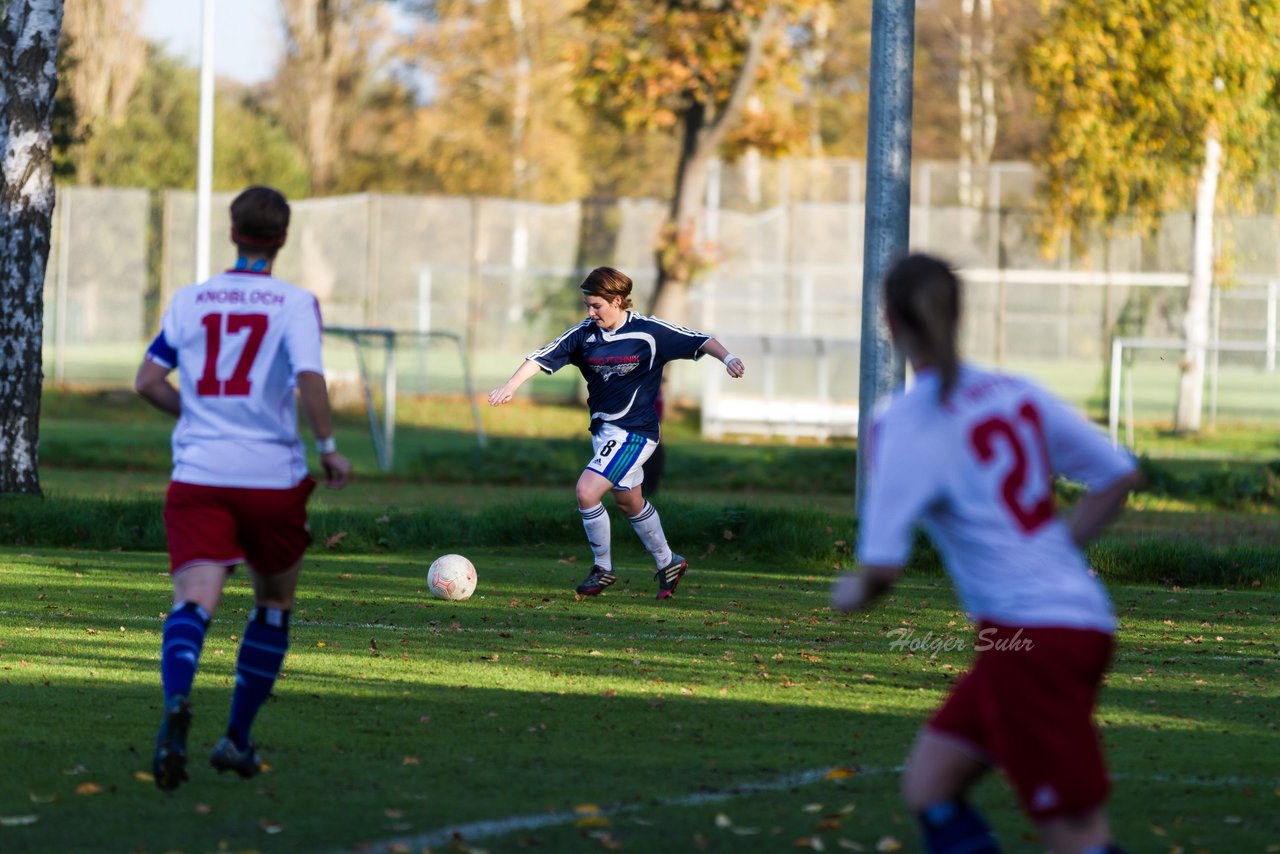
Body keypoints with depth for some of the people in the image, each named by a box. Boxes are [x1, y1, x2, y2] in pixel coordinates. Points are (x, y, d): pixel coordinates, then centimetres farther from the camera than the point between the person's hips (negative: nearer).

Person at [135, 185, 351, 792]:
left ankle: (176, 705, -44)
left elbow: (148, 382, 9)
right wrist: (328, 447, -5)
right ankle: (238, 740, 22)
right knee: (274, 605, 21)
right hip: (273, 478, -1)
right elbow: (308, 376, -15)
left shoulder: (188, 301, 9)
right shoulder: (296, 303, 0)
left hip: (198, 475, 1)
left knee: (194, 601, -14)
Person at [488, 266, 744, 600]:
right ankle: (668, 563, 39)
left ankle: (603, 569, 0)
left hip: (636, 431, -7)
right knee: (629, 502, 19)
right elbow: (541, 358, -9)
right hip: (603, 430, 7)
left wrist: (728, 359, -23)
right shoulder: (584, 334, -2)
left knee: (587, 491, -18)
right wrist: (511, 385, -23)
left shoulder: (649, 332, -12)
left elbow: (699, 341, -7)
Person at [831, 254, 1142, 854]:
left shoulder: (905, 423, -10)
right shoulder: (1018, 394, 10)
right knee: (928, 787, 15)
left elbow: (883, 566, -15)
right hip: (1083, 615, 8)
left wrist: (854, 593, 8)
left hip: (1027, 633, -8)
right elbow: (1120, 476, 14)